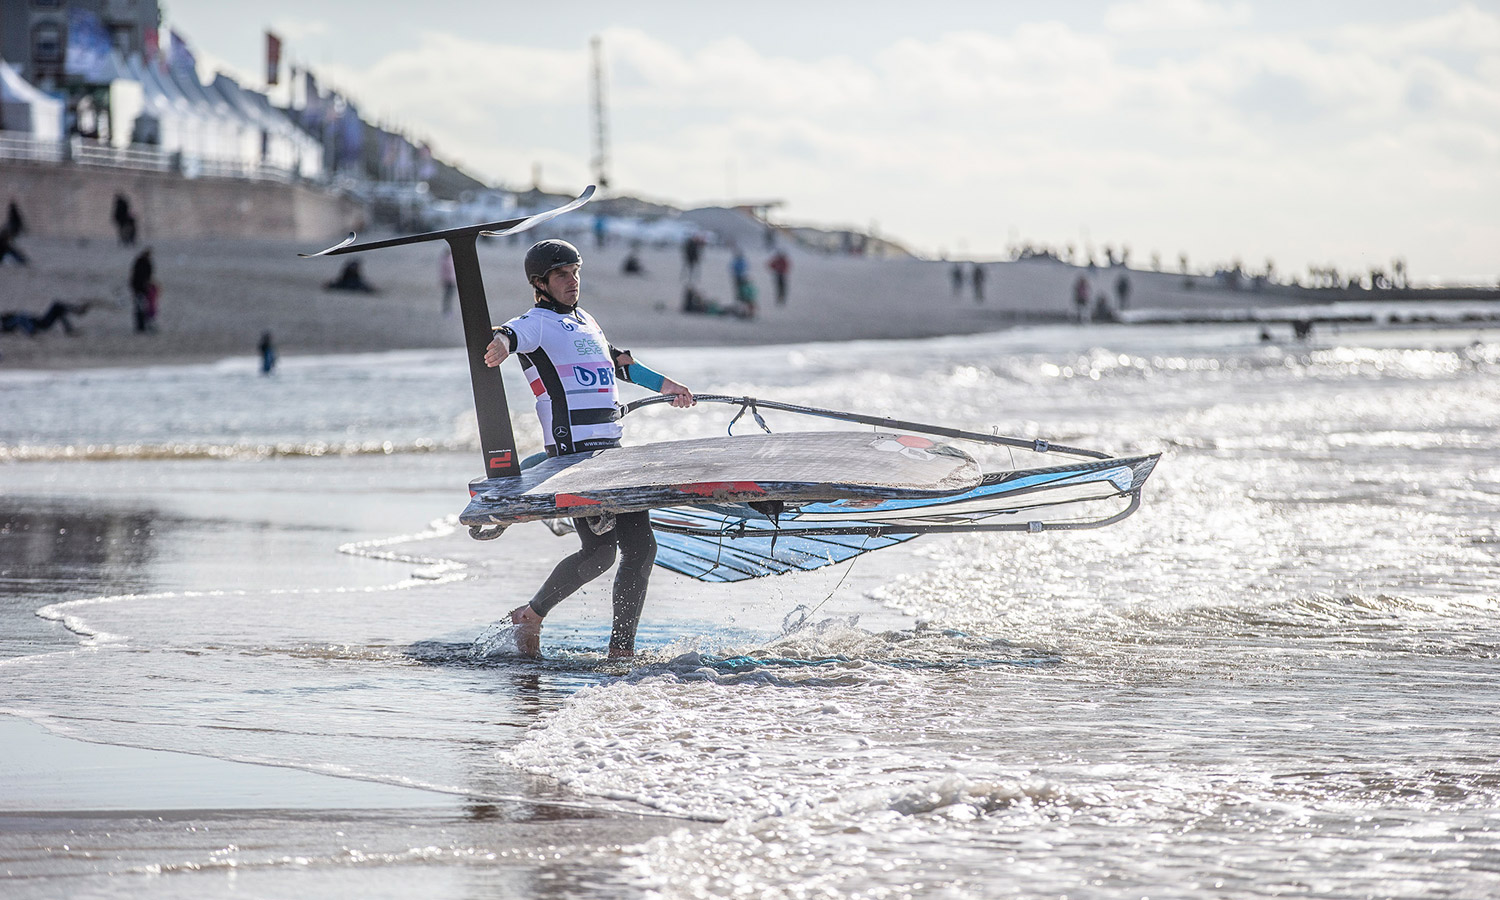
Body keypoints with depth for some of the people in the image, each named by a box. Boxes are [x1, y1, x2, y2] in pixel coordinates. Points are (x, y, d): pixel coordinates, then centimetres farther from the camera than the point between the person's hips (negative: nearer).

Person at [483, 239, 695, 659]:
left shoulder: (587, 323, 23)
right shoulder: (537, 323, -1)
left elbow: (618, 363, 40)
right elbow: (512, 334, -25)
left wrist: (663, 385, 49)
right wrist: (501, 342, -48)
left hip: (612, 449, 8)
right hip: (573, 451, -8)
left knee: (640, 546, 2)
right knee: (600, 550, -15)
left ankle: (622, 647, 7)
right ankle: (531, 616, 3)